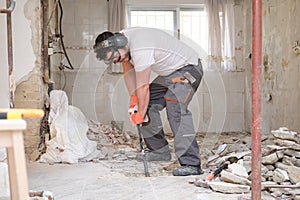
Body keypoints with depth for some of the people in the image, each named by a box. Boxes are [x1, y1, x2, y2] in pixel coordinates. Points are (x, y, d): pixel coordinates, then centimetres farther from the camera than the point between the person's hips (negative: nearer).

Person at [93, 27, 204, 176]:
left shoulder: (140, 50, -32)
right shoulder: (122, 39, -2)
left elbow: (143, 86, -24)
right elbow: (128, 70, 10)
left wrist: (140, 113, -13)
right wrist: (133, 98, 3)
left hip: (188, 68, -10)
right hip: (170, 73, 10)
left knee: (176, 109, -26)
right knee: (149, 106, 8)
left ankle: (191, 164, -28)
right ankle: (159, 150, 17)